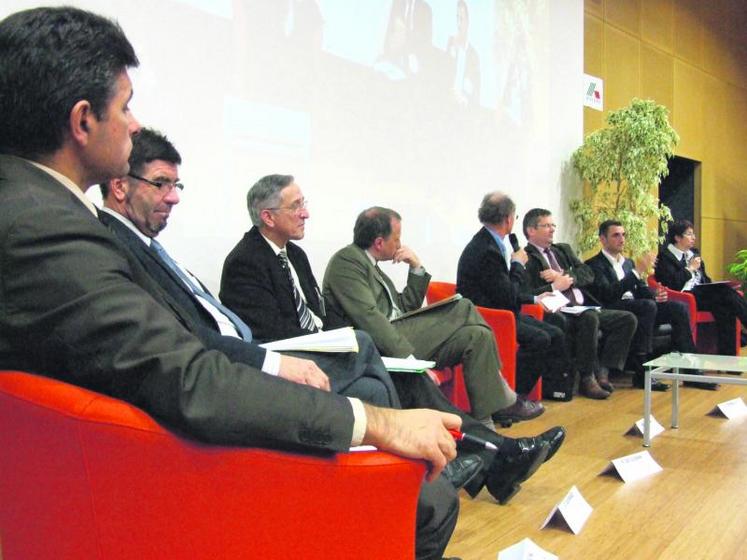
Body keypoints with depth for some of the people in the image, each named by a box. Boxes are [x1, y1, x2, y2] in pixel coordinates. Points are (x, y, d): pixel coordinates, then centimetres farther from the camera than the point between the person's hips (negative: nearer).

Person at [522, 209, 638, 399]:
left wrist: (564, 276, -7)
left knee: (628, 319, -4)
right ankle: (587, 378, -20)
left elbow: (588, 274, 9)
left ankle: (602, 371, -7)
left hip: (584, 308, 8)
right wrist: (555, 286, -15)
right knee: (590, 318, -35)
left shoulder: (563, 249, 21)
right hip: (559, 313, -8)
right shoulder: (526, 258, -4)